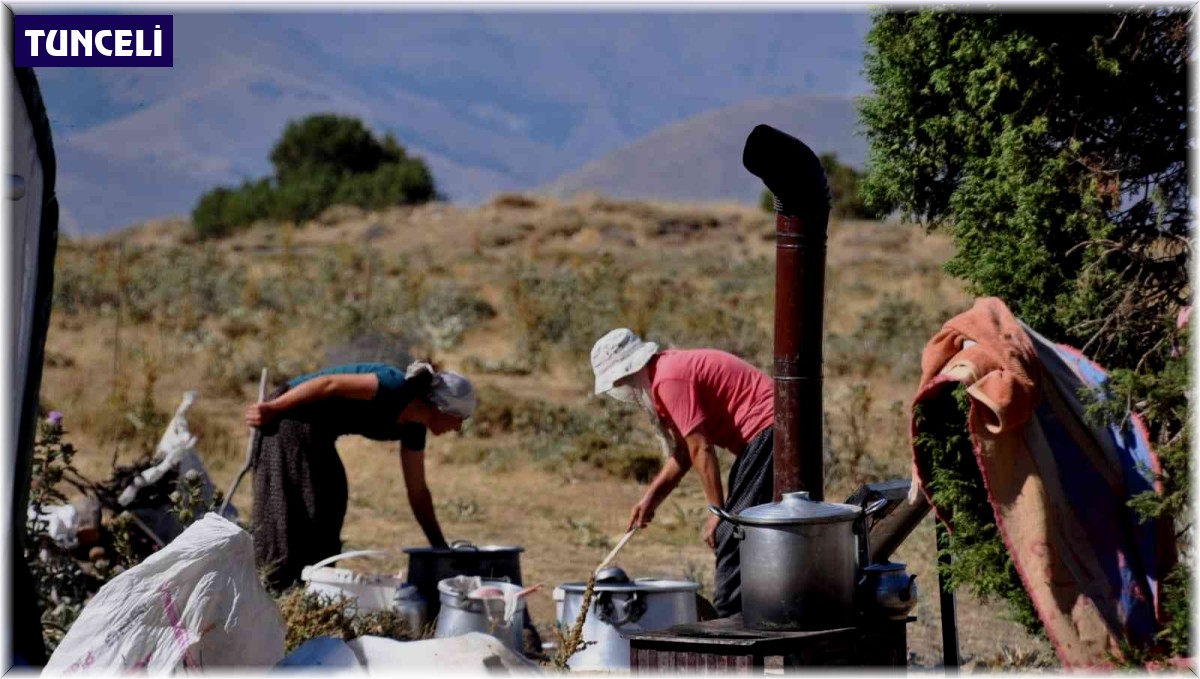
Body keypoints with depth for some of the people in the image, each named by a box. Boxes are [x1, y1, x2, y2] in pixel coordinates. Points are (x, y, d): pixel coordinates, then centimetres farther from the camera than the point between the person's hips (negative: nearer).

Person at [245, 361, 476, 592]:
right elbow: (329, 384, -25)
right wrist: (272, 408, -24)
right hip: (289, 419, -10)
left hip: (317, 434, 10)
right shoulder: (397, 389, -22)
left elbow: (418, 492, 12)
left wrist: (441, 548, 13)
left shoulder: (413, 429, 5)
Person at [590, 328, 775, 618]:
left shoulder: (669, 380, -15)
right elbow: (683, 451, 23)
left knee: (731, 537, -9)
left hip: (768, 433, -10)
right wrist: (650, 499, 20)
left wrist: (718, 511, -13)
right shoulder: (666, 372, 16)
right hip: (768, 433, 10)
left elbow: (701, 449, -17)